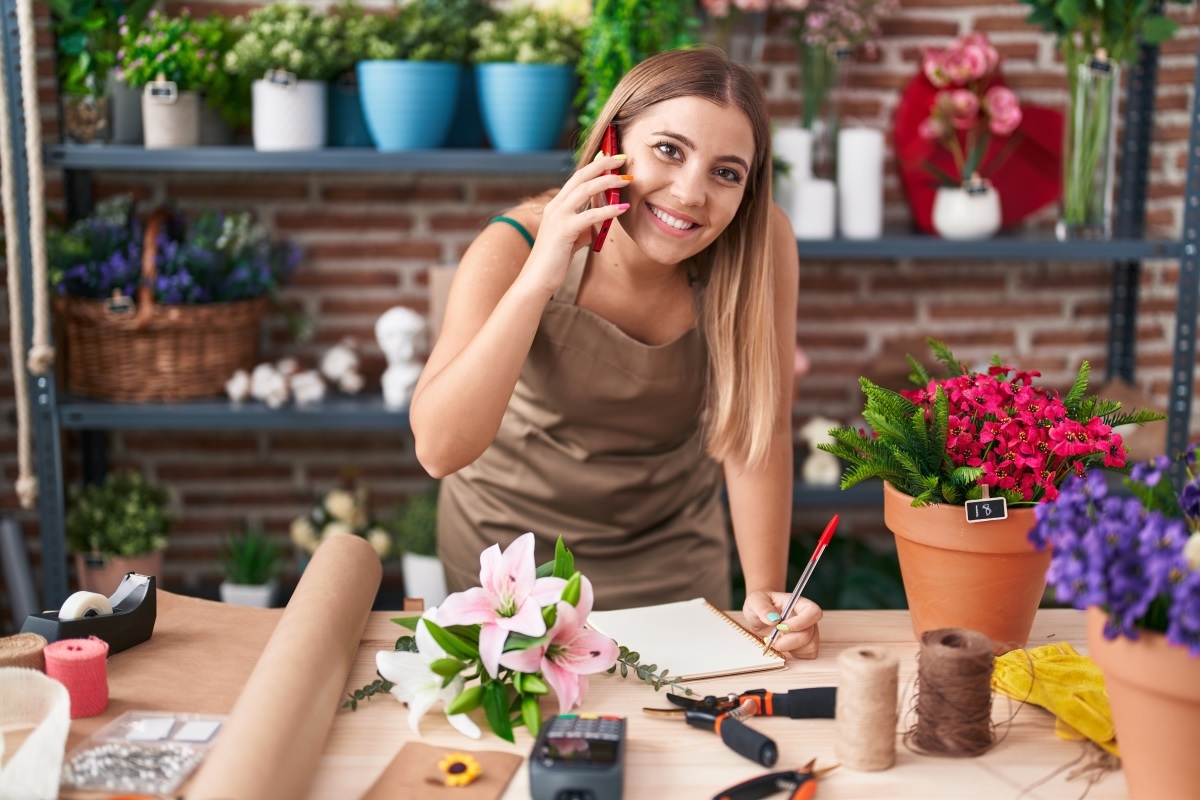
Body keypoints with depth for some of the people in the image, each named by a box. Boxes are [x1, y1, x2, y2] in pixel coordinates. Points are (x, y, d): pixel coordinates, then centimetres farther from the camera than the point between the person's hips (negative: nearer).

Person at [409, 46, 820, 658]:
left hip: (670, 544, 1)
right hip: (513, 534, -1)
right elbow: (439, 451, -38)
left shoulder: (760, 243, -24)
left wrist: (766, 596, -20)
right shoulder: (514, 249, -28)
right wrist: (538, 280, -44)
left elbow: (756, 430, -16)